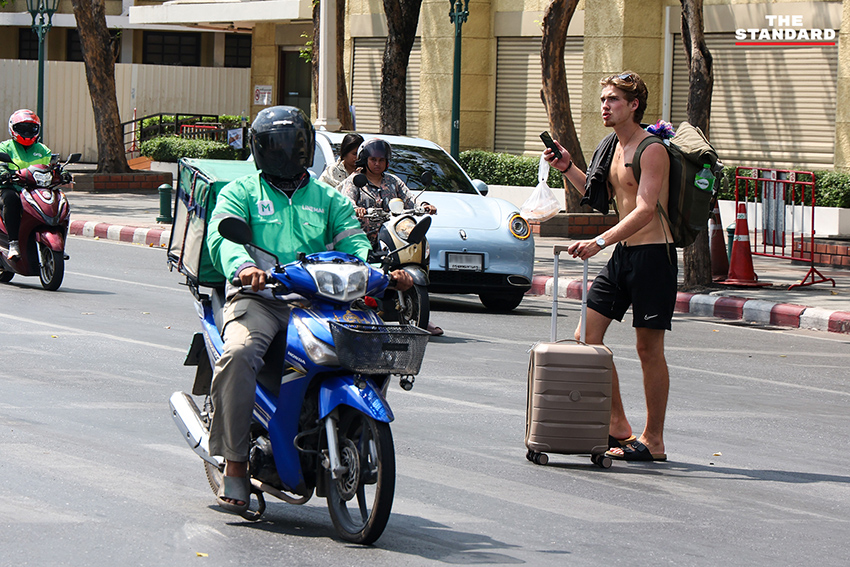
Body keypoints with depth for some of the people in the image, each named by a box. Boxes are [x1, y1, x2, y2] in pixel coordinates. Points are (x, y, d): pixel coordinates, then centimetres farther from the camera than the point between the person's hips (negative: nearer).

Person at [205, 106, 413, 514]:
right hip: (260, 298, -3)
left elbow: (353, 241, 10)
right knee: (239, 354, -33)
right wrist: (243, 265, -28)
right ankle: (235, 465, -26)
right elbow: (222, 236, -4)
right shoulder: (241, 193, 14)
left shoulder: (329, 200, 24)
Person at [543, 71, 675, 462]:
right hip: (622, 253, 9)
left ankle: (653, 440, 6)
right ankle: (618, 426, 12)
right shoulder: (613, 147, 13)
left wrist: (599, 242, -33)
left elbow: (645, 210, -25)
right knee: (587, 336, 3)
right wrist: (567, 168, 14)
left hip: (653, 253, -9)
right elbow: (599, 197, 29)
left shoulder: (652, 150, -14)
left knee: (649, 348, -3)